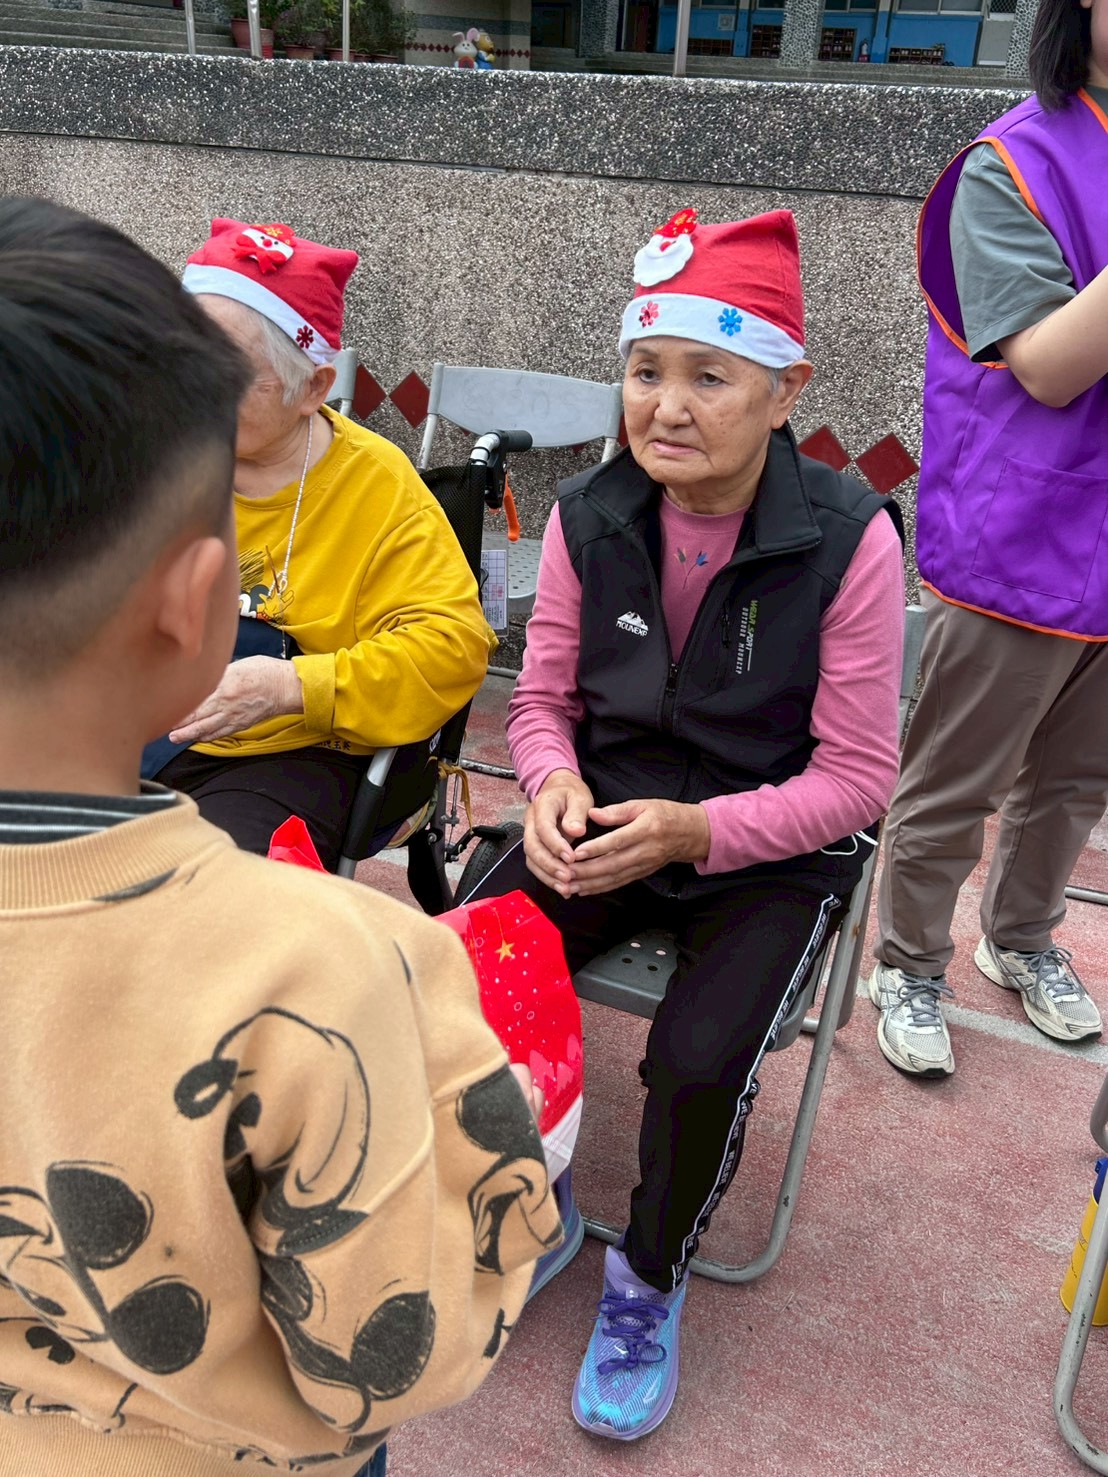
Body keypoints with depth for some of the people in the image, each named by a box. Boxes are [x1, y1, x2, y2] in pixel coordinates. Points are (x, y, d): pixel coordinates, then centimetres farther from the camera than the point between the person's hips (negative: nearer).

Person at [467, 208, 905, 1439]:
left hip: (771, 852, -3)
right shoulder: (587, 517, -5)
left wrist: (695, 829, -25)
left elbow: (854, 778, -11)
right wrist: (556, 787, -17)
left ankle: (648, 1281, 10)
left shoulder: (848, 540, -15)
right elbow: (542, 701, 6)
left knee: (700, 1059, -26)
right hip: (604, 824, 3)